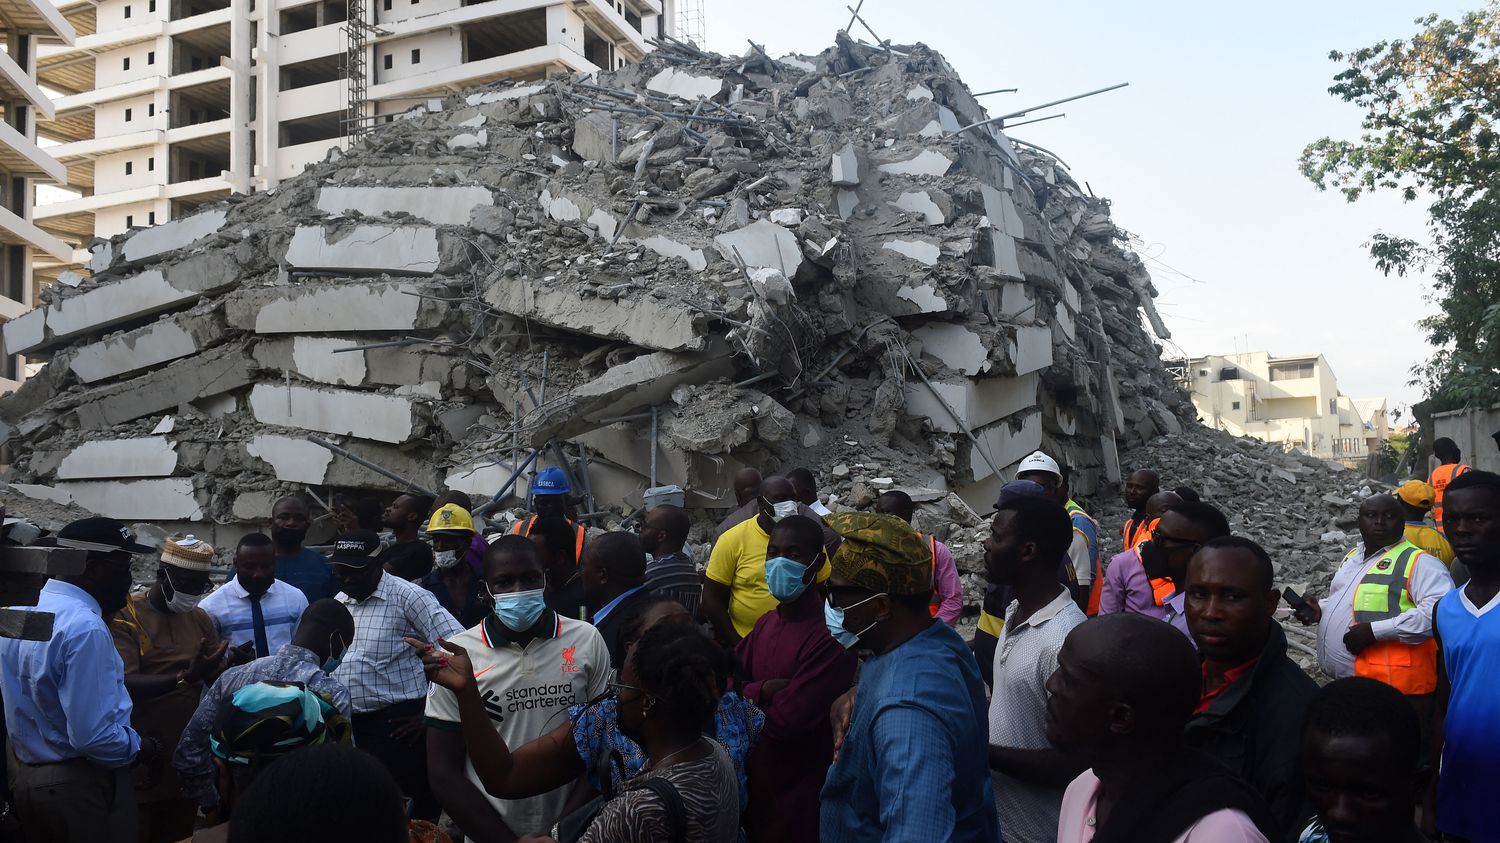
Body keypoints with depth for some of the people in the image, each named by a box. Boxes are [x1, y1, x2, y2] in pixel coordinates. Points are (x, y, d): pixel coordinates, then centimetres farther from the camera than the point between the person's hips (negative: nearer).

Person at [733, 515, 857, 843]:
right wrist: (763, 691, -19)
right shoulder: (766, 623, 4)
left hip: (801, 793, -8)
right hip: (757, 780, 8)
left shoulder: (829, 634, -24)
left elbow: (786, 720, -26)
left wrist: (746, 697, -8)